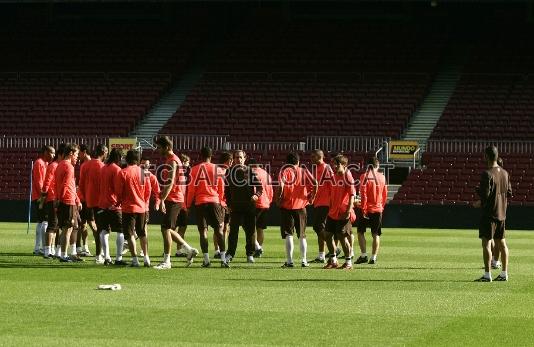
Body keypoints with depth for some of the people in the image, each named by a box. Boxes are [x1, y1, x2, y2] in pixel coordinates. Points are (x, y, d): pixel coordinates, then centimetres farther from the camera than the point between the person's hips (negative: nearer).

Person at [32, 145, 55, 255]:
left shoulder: (46, 164, 19)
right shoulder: (39, 163, -11)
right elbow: (39, 182, -17)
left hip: (40, 198, 10)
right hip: (40, 198, -10)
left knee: (41, 222, 11)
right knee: (45, 222, -12)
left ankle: (37, 248, 15)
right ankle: (44, 248, -14)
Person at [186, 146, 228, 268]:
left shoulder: (195, 169, 0)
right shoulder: (217, 169, 6)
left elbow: (191, 188, 0)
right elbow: (221, 189, 10)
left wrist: (189, 203, 9)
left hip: (200, 203, -1)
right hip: (214, 201, 1)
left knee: (203, 231, 1)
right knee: (219, 230, 2)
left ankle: (206, 260, -4)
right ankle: (223, 259, -6)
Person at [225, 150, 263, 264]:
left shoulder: (250, 171, 2)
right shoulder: (230, 171, 7)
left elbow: (260, 187, 2)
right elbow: (226, 189, 11)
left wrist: (256, 195, -18)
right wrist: (228, 204, 4)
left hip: (249, 204, 0)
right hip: (235, 206, 0)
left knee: (250, 231, 3)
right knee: (233, 230, -4)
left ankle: (250, 254, 11)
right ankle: (230, 253, 1)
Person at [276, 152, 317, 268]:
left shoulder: (285, 171, -3)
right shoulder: (304, 171, 6)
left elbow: (281, 185, -20)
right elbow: (315, 184, -5)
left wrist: (279, 198, -8)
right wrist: (311, 197, 5)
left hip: (287, 206, -3)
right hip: (301, 206, 3)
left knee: (288, 235, -1)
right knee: (302, 235, 14)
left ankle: (289, 261, -7)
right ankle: (304, 261, 13)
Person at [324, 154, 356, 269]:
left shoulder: (347, 176, -11)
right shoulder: (334, 176, 11)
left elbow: (352, 194, -14)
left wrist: (349, 210, -21)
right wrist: (330, 208, 17)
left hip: (343, 213, -8)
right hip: (333, 212, 8)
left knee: (342, 237, -5)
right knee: (328, 235, 8)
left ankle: (348, 262, 7)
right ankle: (333, 260, 20)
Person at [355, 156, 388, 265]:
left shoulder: (365, 176, -8)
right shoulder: (382, 177, 4)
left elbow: (363, 194, -13)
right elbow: (385, 195, 9)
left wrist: (363, 208, -11)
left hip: (367, 208, -3)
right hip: (378, 209, 3)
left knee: (360, 232, 9)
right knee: (376, 234, 7)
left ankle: (363, 255, -1)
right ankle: (374, 257, 3)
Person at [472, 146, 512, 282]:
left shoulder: (487, 174, -16)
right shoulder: (505, 173, 8)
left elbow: (485, 194, -19)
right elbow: (509, 193, 13)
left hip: (489, 213, -8)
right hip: (502, 213, 8)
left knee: (486, 243, -4)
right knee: (501, 243, 13)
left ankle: (487, 274, -7)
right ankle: (504, 273, 16)